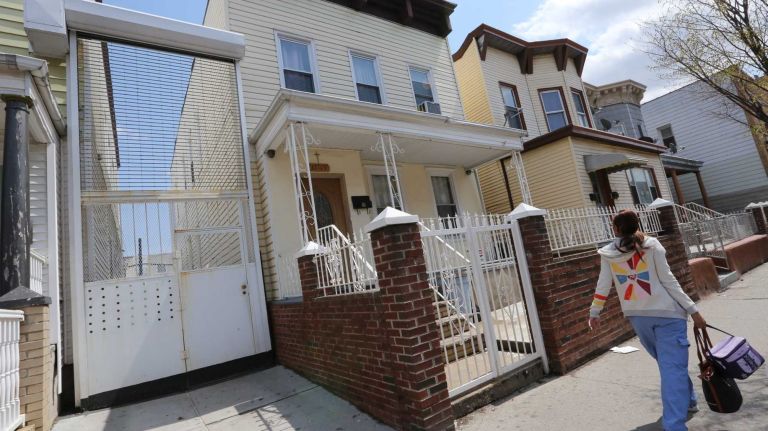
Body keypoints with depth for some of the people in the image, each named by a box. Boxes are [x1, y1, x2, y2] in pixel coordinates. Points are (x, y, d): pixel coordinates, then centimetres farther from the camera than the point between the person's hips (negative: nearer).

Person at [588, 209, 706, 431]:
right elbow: (669, 281, -7)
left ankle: (687, 400, 41)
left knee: (668, 363, 25)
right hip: (667, 313, -3)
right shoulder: (651, 245, -5)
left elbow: (603, 287, 2)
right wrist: (693, 310, -2)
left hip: (637, 317, 3)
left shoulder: (607, 254, 0)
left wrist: (594, 313, 13)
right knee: (673, 367, -3)